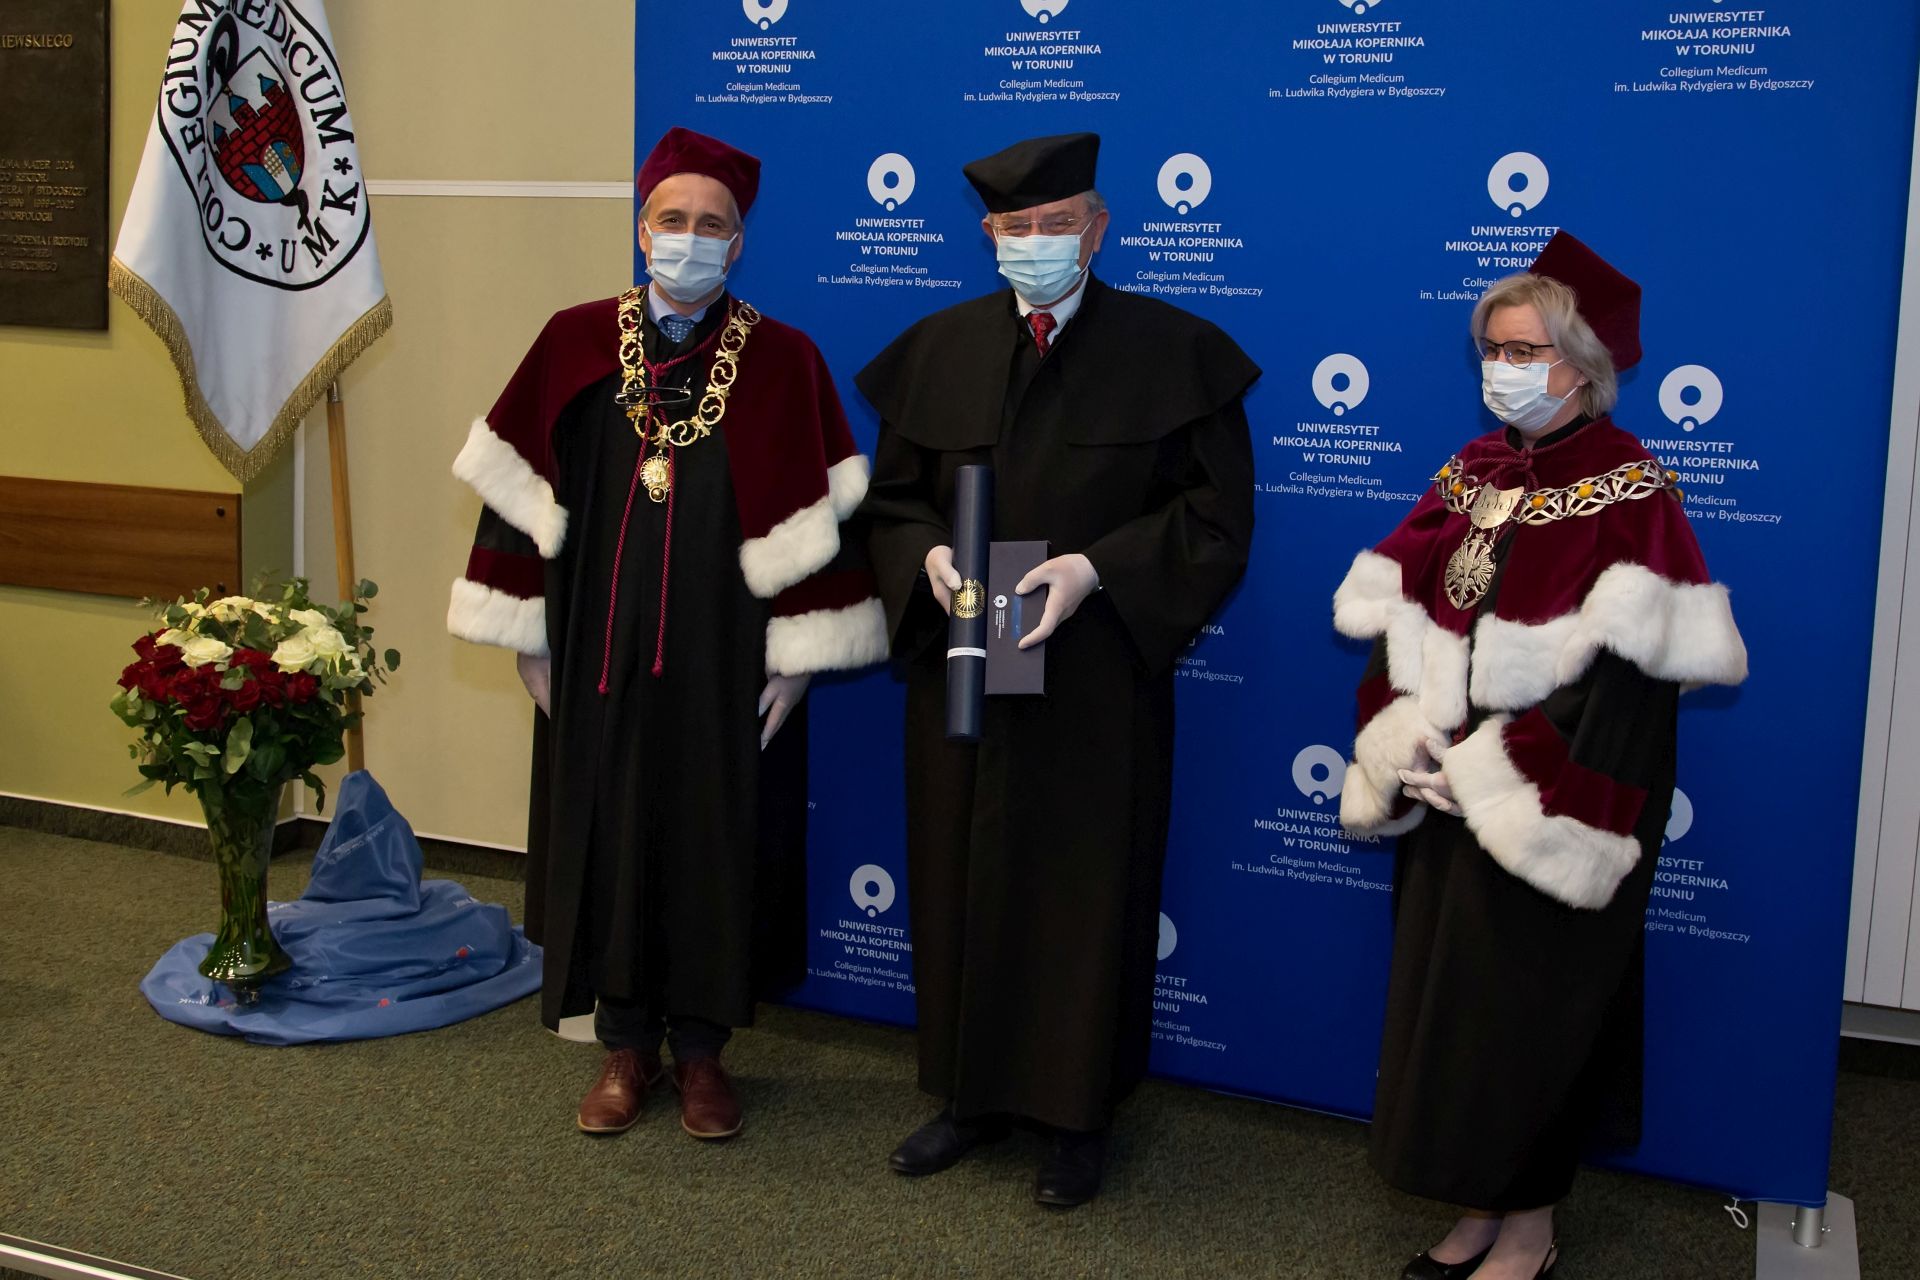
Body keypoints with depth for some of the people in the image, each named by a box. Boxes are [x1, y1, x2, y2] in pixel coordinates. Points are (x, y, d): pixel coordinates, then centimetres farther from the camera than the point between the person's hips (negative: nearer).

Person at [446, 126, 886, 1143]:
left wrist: (797, 657, -7)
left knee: (717, 841, 6)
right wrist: (528, 637, 1)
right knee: (606, 837, 8)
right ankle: (626, 1045, 25)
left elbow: (816, 517, -3)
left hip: (726, 661, -1)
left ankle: (701, 1048, 23)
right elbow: (519, 495, 4)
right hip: (600, 653, 2)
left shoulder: (781, 361, -2)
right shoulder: (575, 343, 2)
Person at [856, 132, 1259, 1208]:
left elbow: (1218, 514, -5)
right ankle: (974, 1092, 27)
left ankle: (1080, 1114, 21)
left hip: (1099, 682, -3)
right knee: (962, 878, 10)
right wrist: (928, 556, -11)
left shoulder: (1173, 350, -3)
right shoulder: (937, 350, 7)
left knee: (1087, 889, 4)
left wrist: (1098, 568, -18)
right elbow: (892, 499, 12)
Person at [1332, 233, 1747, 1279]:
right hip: (1449, 805, 6)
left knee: (1535, 1003, 3)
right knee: (1446, 1002, 12)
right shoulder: (1467, 476, 7)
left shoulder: (1630, 497, -10)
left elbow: (1630, 673, -18)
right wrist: (1405, 749, -8)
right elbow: (1391, 623, 6)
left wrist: (1500, 773, -20)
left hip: (1553, 813, -6)